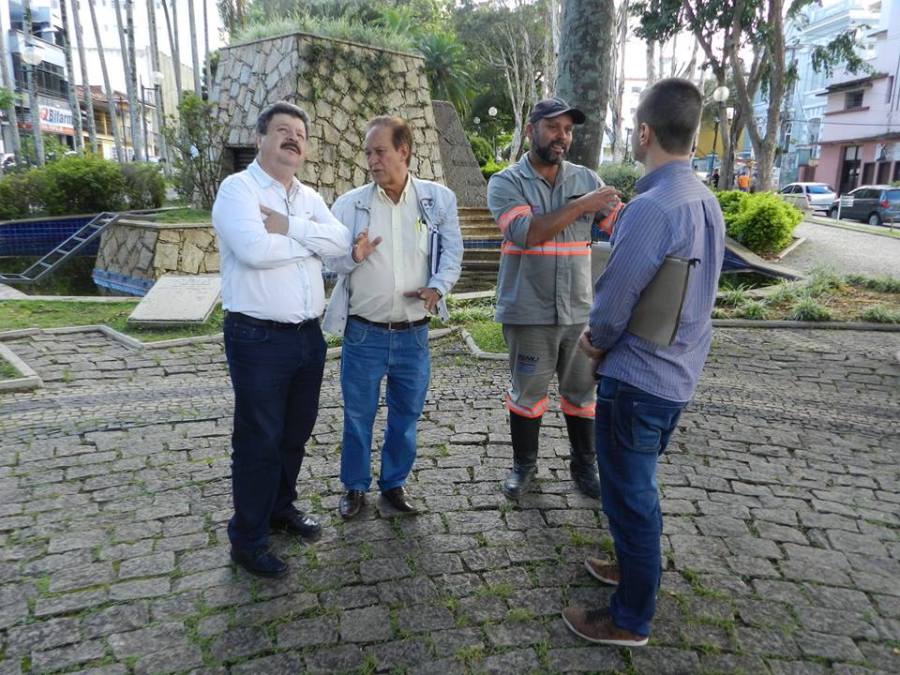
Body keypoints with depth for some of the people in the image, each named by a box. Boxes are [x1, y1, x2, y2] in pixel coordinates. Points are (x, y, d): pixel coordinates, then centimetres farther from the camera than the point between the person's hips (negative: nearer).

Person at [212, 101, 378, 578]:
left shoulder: (310, 197, 13)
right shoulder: (238, 189, -7)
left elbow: (342, 241, -3)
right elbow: (253, 249, -24)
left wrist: (288, 227, -16)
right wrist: (313, 240, -10)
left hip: (308, 335, 7)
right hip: (257, 339, -7)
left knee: (296, 432, 19)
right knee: (259, 440, 3)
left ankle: (281, 508, 40)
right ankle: (248, 540, 19)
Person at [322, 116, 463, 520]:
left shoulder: (439, 199, 0)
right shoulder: (349, 204, -2)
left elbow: (452, 251, 3)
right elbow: (331, 263, 0)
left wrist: (438, 286, -15)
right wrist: (353, 255, -22)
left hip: (413, 333, 1)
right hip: (364, 332, -1)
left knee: (406, 413, 14)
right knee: (358, 414, 11)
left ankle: (394, 483, 35)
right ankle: (355, 486, 32)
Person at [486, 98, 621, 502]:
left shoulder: (587, 179, 6)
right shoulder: (506, 182, -4)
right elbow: (527, 232, -21)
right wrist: (582, 205, -21)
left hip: (579, 310, 3)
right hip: (528, 312, -3)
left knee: (582, 392, 14)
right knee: (526, 392, 11)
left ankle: (584, 465, 33)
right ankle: (524, 465, 31)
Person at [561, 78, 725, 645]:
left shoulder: (650, 207, -25)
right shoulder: (707, 201, 4)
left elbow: (614, 301, -21)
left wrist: (597, 340, 1)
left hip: (637, 379, -9)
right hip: (679, 373, 9)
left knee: (629, 494, 6)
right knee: (641, 484, 25)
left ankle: (630, 620, 23)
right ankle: (638, 567, 45)